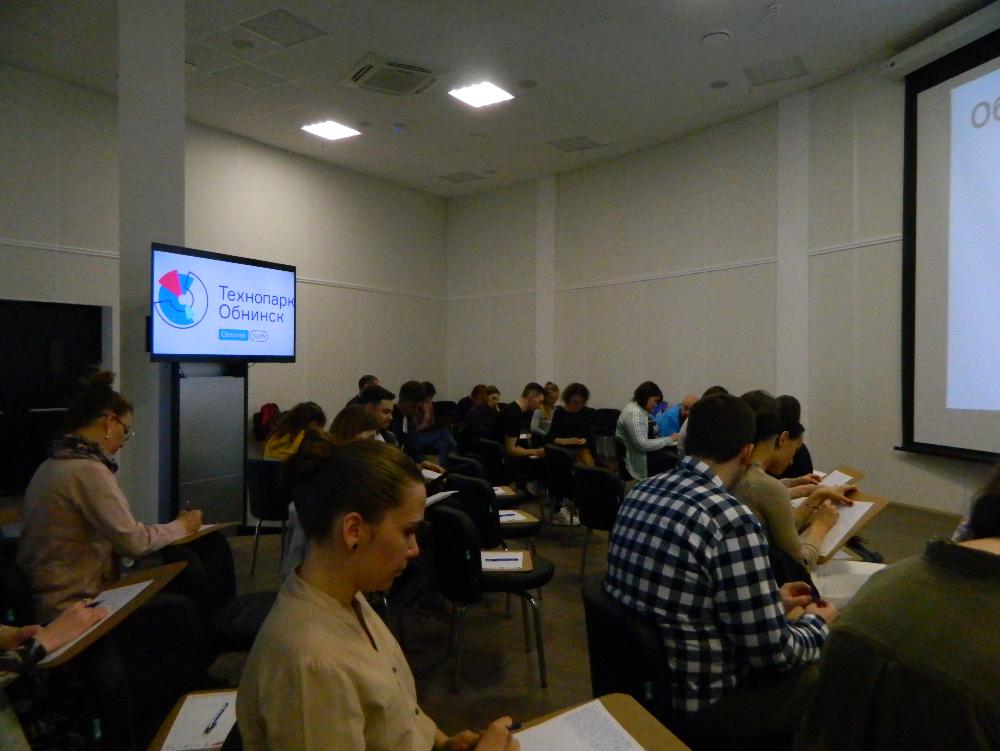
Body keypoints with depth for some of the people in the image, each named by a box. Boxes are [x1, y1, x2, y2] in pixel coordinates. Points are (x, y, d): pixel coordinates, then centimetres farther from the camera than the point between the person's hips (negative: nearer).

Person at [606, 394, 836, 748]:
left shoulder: (641, 491, -1)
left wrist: (771, 599, 20)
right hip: (695, 704, -8)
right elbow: (772, 653, -18)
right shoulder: (731, 519, -26)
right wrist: (817, 623, 2)